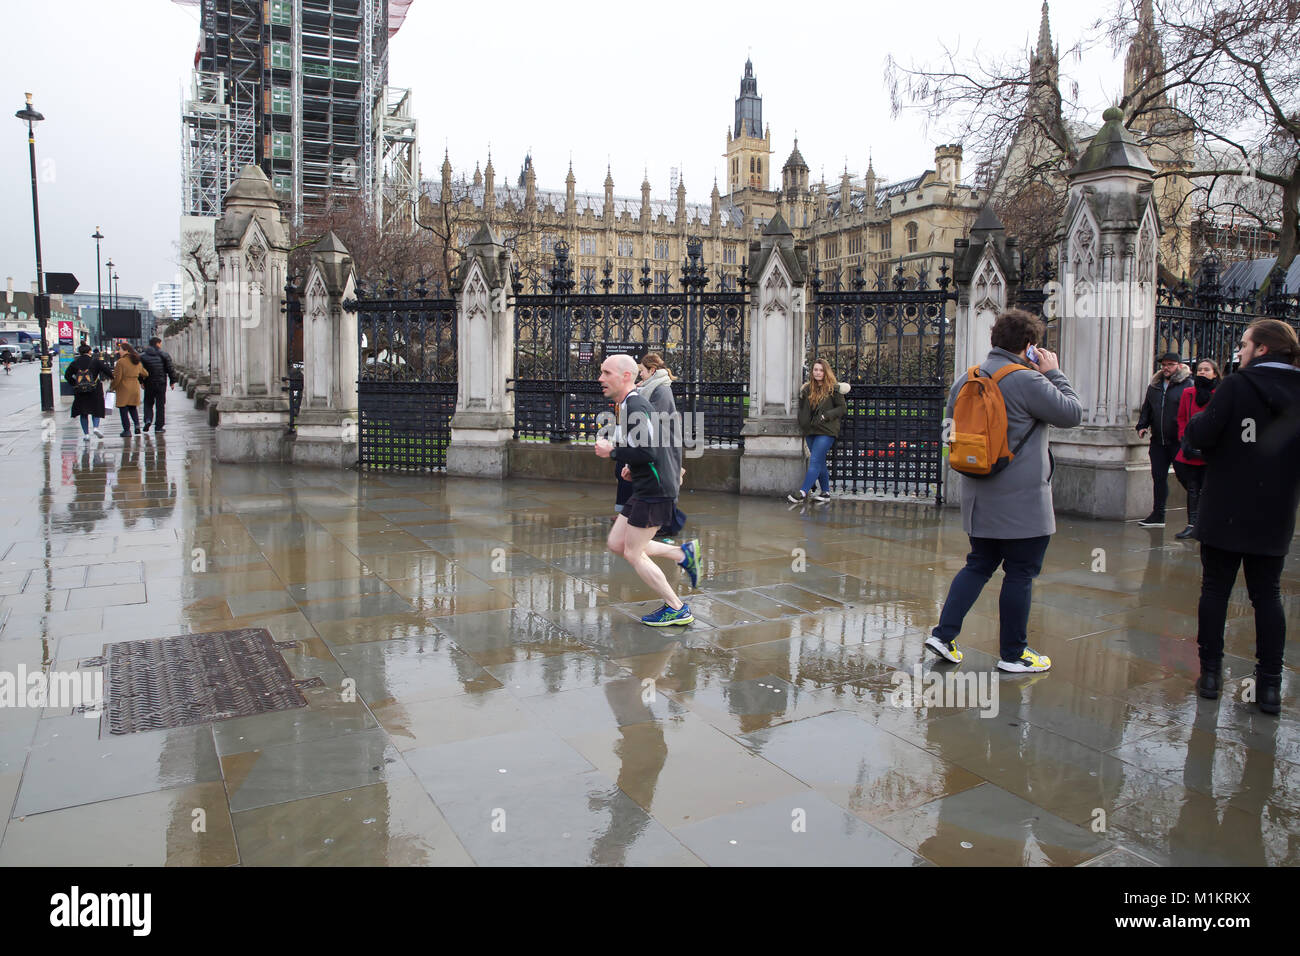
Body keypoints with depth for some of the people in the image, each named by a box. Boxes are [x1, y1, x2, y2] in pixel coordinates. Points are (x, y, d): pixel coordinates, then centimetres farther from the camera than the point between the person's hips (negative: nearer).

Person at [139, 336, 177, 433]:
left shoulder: (142, 356, 1)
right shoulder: (164, 355, -4)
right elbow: (170, 369, -4)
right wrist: (172, 381, 3)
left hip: (148, 384, 1)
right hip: (161, 383, -1)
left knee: (148, 403, 16)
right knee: (160, 405, 5)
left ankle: (148, 419, -8)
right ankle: (158, 427, 5)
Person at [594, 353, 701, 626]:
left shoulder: (635, 407, -18)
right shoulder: (629, 406, 15)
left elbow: (648, 452, -27)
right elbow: (665, 442, 24)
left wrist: (612, 451, -16)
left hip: (655, 491, -10)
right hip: (646, 488, 10)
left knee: (633, 554, -1)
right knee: (616, 543, 13)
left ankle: (677, 609, 10)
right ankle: (683, 553, 18)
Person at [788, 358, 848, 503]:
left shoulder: (833, 389, -4)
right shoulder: (807, 389, 12)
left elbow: (843, 408, -2)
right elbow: (802, 410, 24)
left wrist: (827, 415, -12)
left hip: (826, 431, -6)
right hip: (810, 431, 6)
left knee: (815, 462, -12)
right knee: (820, 463, 12)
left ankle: (802, 493, -18)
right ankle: (826, 493, 20)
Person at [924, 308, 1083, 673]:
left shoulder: (965, 379, 6)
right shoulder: (1028, 381, -16)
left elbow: (952, 421, 17)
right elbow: (1072, 413, -7)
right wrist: (1054, 373, 2)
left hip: (980, 498, 7)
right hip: (1022, 501, -7)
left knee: (978, 565, 18)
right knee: (1020, 575, 5)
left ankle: (943, 633, 11)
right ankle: (1012, 654, 15)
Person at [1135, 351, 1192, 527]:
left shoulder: (1188, 384, -5)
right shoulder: (1154, 385, 14)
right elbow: (1146, 408, 22)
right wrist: (1142, 425, 8)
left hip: (1178, 441, -6)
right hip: (1158, 440, 6)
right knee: (1158, 477, 10)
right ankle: (1157, 515, 18)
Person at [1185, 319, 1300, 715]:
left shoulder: (1236, 386, -12)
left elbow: (1201, 436, -17)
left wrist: (1194, 422, 3)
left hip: (1225, 513, -3)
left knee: (1215, 589, 8)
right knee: (1267, 595, 10)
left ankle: (1210, 672, 11)